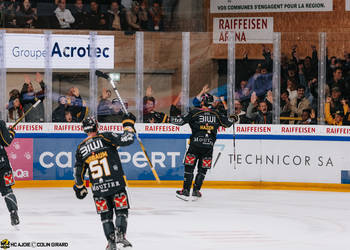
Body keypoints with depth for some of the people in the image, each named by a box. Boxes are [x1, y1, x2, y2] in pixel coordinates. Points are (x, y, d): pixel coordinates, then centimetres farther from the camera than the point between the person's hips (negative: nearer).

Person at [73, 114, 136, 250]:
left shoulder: (81, 148, 6)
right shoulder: (105, 137, -6)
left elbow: (78, 171, 13)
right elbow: (126, 139, -13)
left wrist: (79, 187, 27)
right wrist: (128, 124, 3)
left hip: (98, 188, 3)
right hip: (116, 184, -3)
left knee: (105, 214, 14)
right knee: (121, 210, 7)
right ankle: (121, 235, -9)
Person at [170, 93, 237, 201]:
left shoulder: (195, 112, -2)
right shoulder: (216, 114, 7)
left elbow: (182, 121, -4)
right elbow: (227, 123, 18)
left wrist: (170, 118, 8)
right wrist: (233, 119, 39)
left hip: (195, 144, -2)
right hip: (209, 147, 2)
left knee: (189, 167, 5)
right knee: (202, 169, 11)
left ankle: (185, 192, 2)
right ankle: (196, 192, 8)